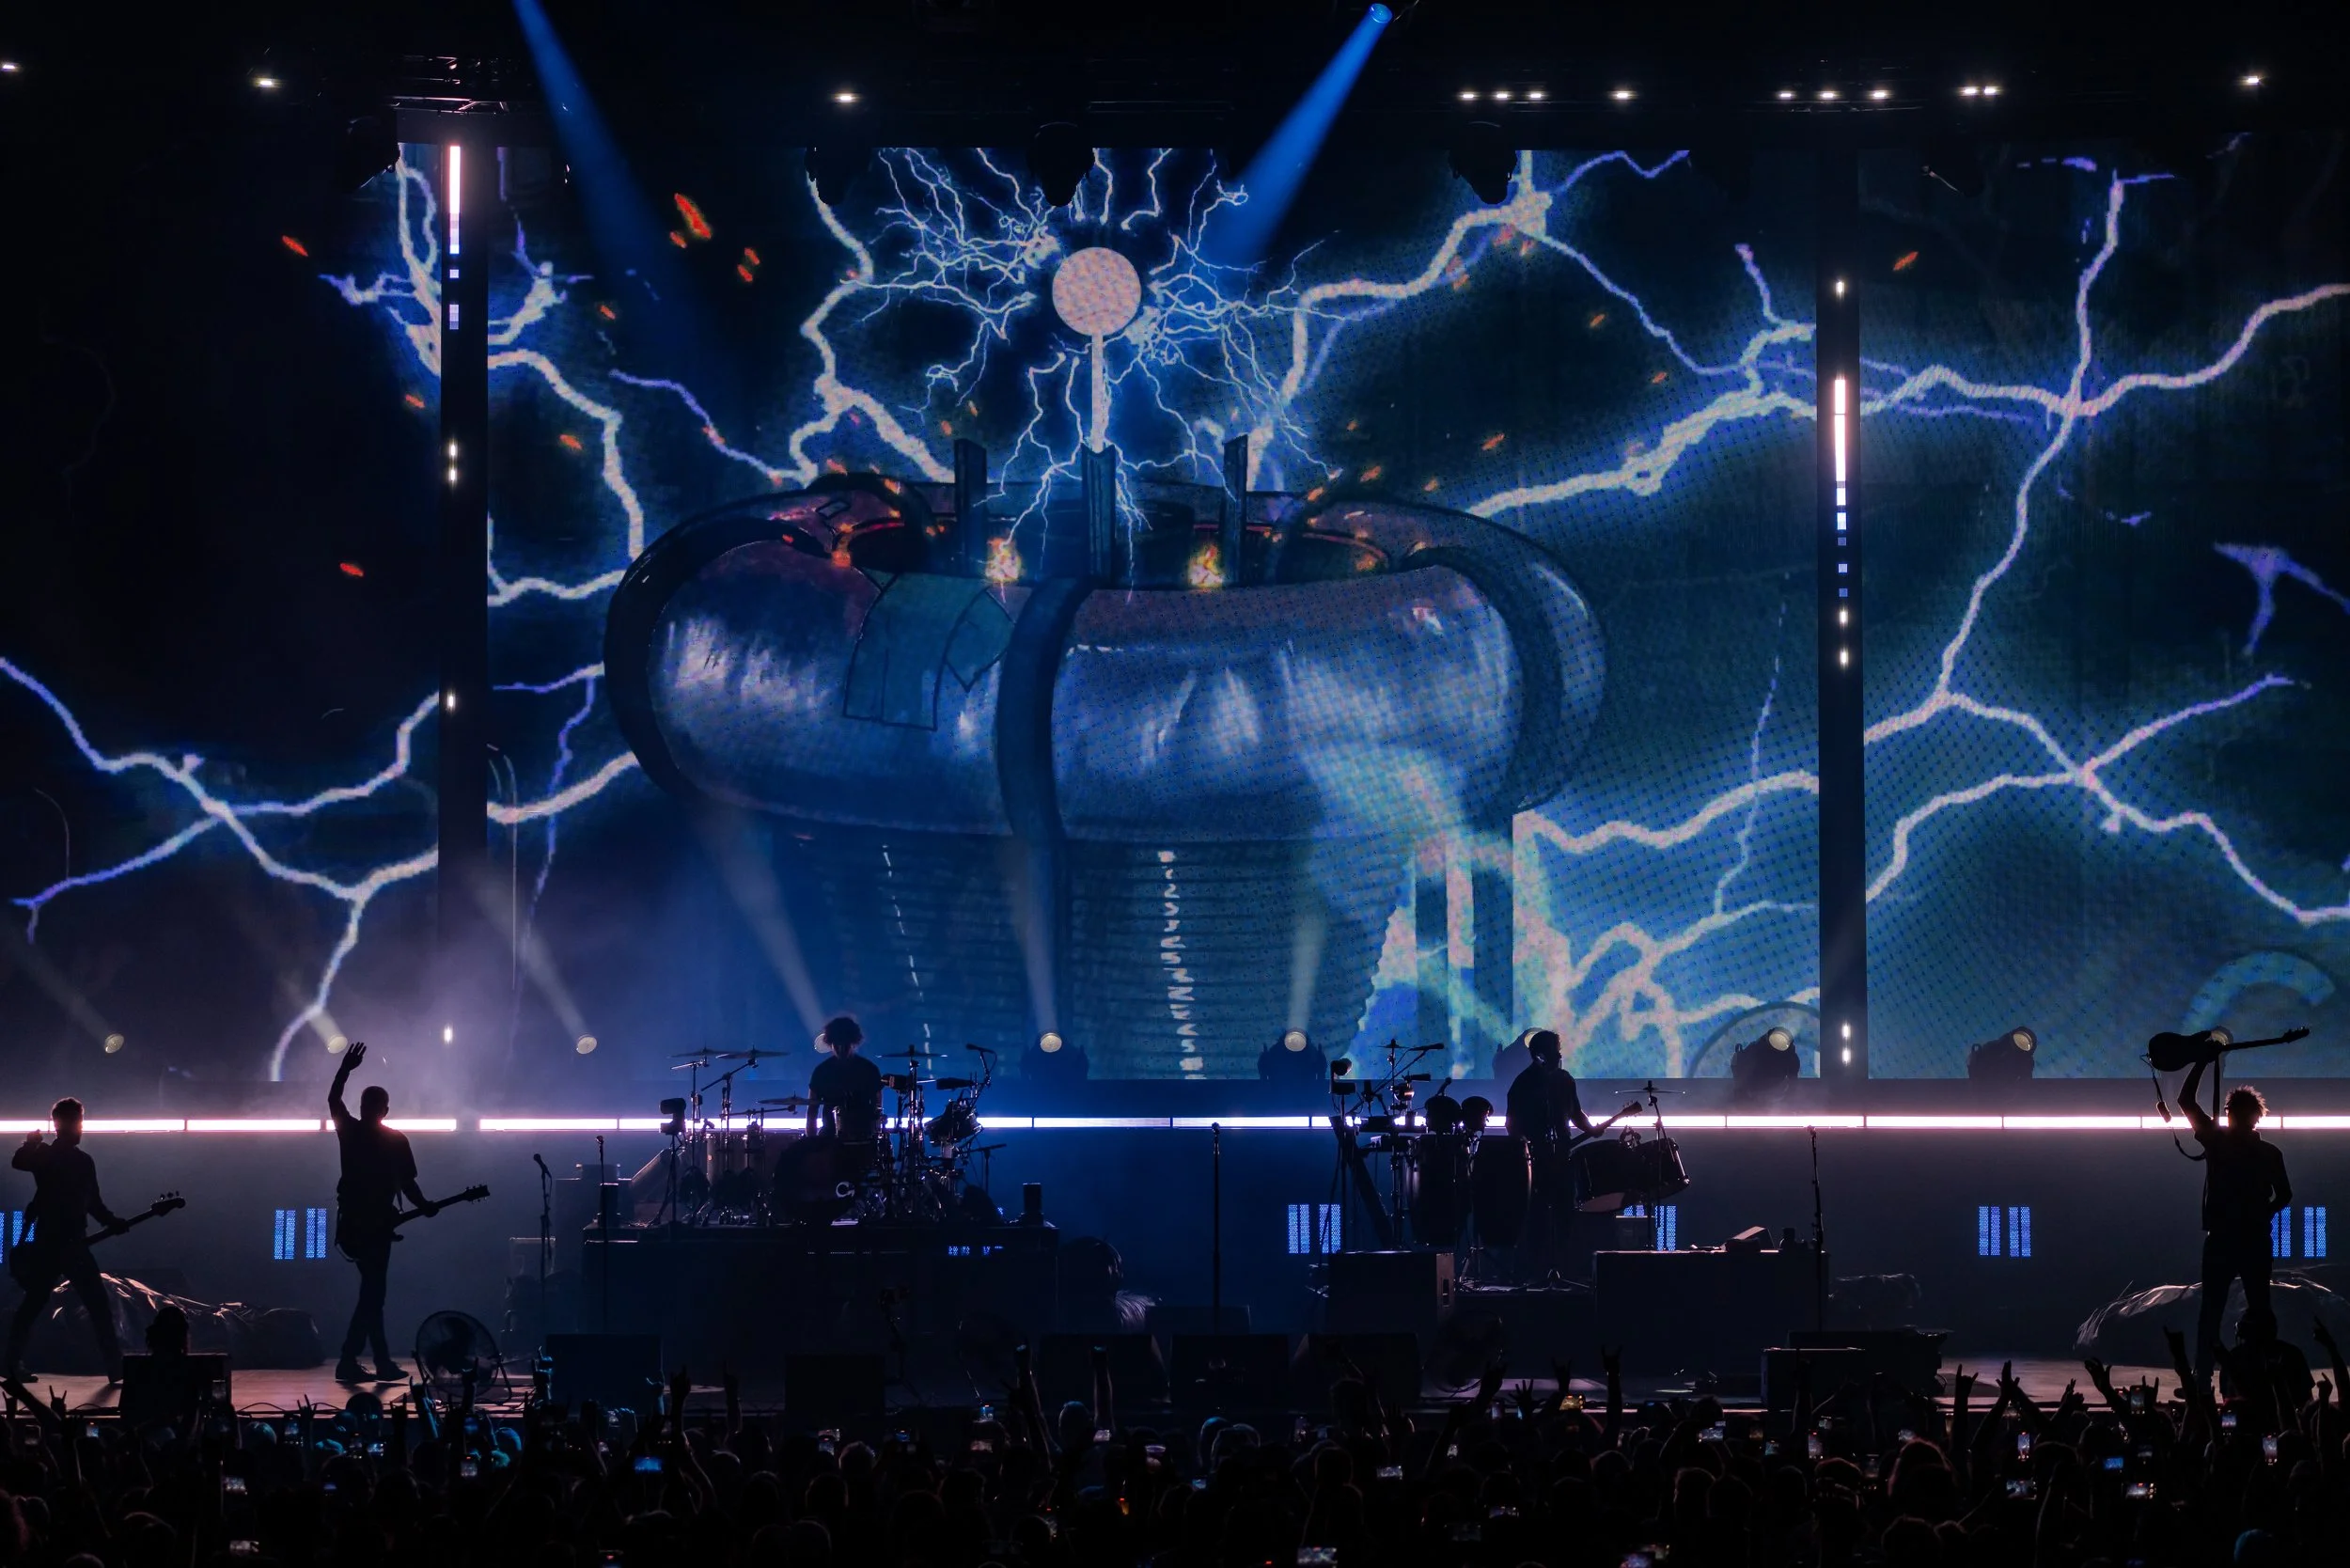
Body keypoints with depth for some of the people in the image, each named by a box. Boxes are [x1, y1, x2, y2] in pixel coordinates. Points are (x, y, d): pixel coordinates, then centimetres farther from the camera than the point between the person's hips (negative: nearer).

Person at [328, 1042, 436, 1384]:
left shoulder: (349, 1131, 1)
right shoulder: (395, 1141, -7)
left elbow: (333, 1099, 18)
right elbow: (407, 1184, -8)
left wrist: (346, 1068, 24)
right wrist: (425, 1207, 7)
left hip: (352, 1221, 4)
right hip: (377, 1223, -4)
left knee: (372, 1290, 14)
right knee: (372, 1292, -3)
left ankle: (383, 1361, 13)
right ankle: (348, 1361, -13)